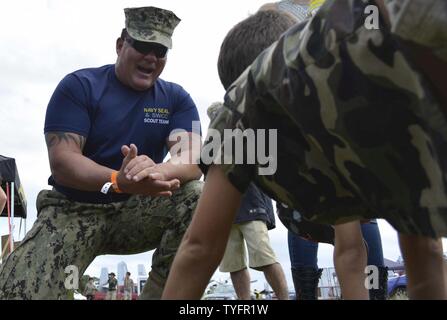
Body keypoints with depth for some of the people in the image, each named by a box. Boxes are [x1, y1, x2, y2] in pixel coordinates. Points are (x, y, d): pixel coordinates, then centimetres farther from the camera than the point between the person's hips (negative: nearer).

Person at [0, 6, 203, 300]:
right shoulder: (79, 86, -7)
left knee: (198, 198, -27)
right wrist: (119, 181, -40)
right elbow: (62, 162, -19)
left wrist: (158, 171, -41)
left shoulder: (177, 98, 1)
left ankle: (159, 291, -14)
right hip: (74, 210, -3)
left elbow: (192, 158, -16)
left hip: (137, 211, 3)